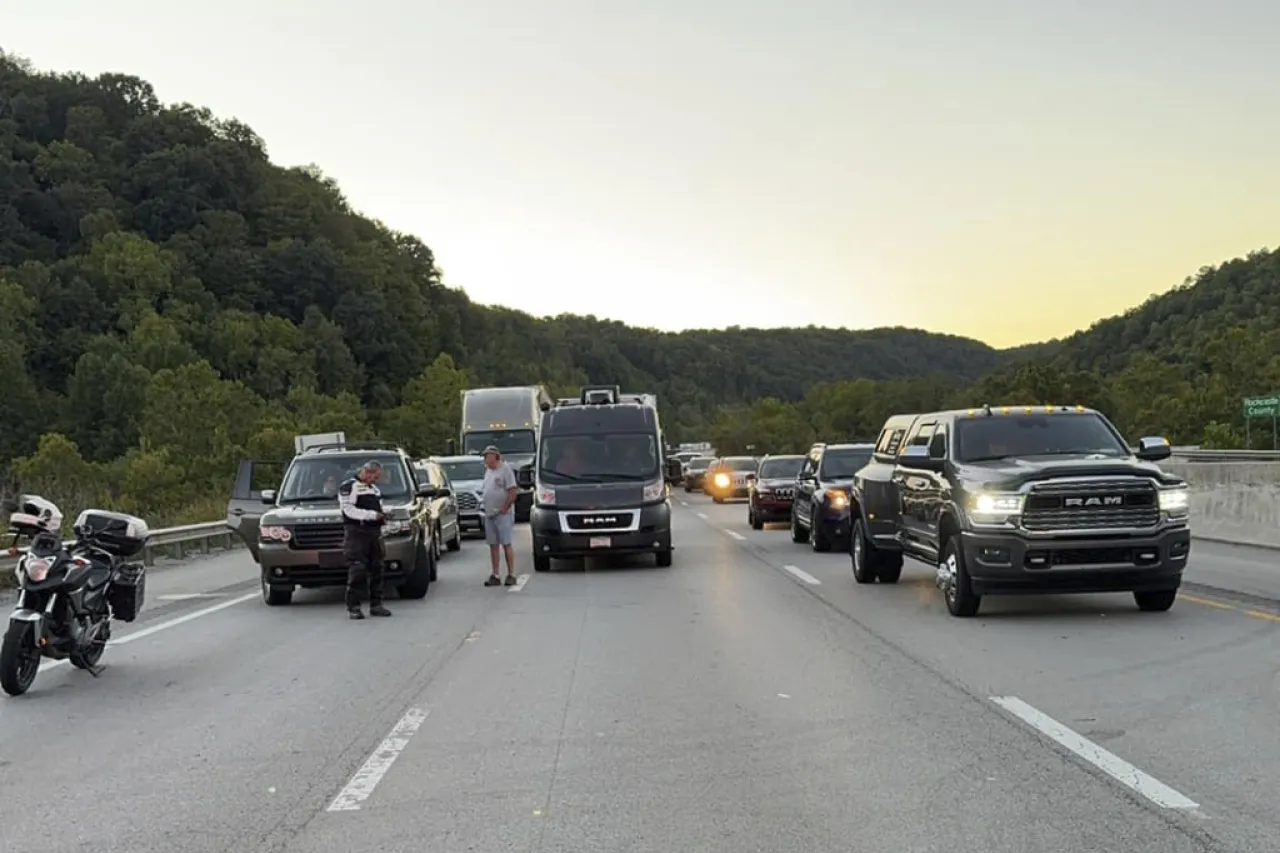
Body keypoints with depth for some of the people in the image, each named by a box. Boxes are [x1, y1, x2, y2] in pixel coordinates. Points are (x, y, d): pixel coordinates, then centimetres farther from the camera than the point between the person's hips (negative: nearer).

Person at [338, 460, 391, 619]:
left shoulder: (374, 489, 22)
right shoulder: (348, 487, -4)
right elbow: (349, 510, -14)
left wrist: (383, 515, 8)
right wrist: (372, 515, -19)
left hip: (374, 532, 8)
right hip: (356, 533, -8)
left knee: (376, 569, 7)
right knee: (357, 570, -12)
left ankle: (376, 604, 13)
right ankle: (353, 607, -9)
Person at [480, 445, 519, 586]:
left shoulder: (505, 469, -9)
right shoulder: (488, 471, 16)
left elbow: (513, 491, -14)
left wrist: (504, 508, -16)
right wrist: (484, 504, 10)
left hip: (503, 514, -8)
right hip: (489, 514, 8)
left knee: (507, 544, -5)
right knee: (493, 545, 8)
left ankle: (511, 575, -2)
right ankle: (494, 576, 11)